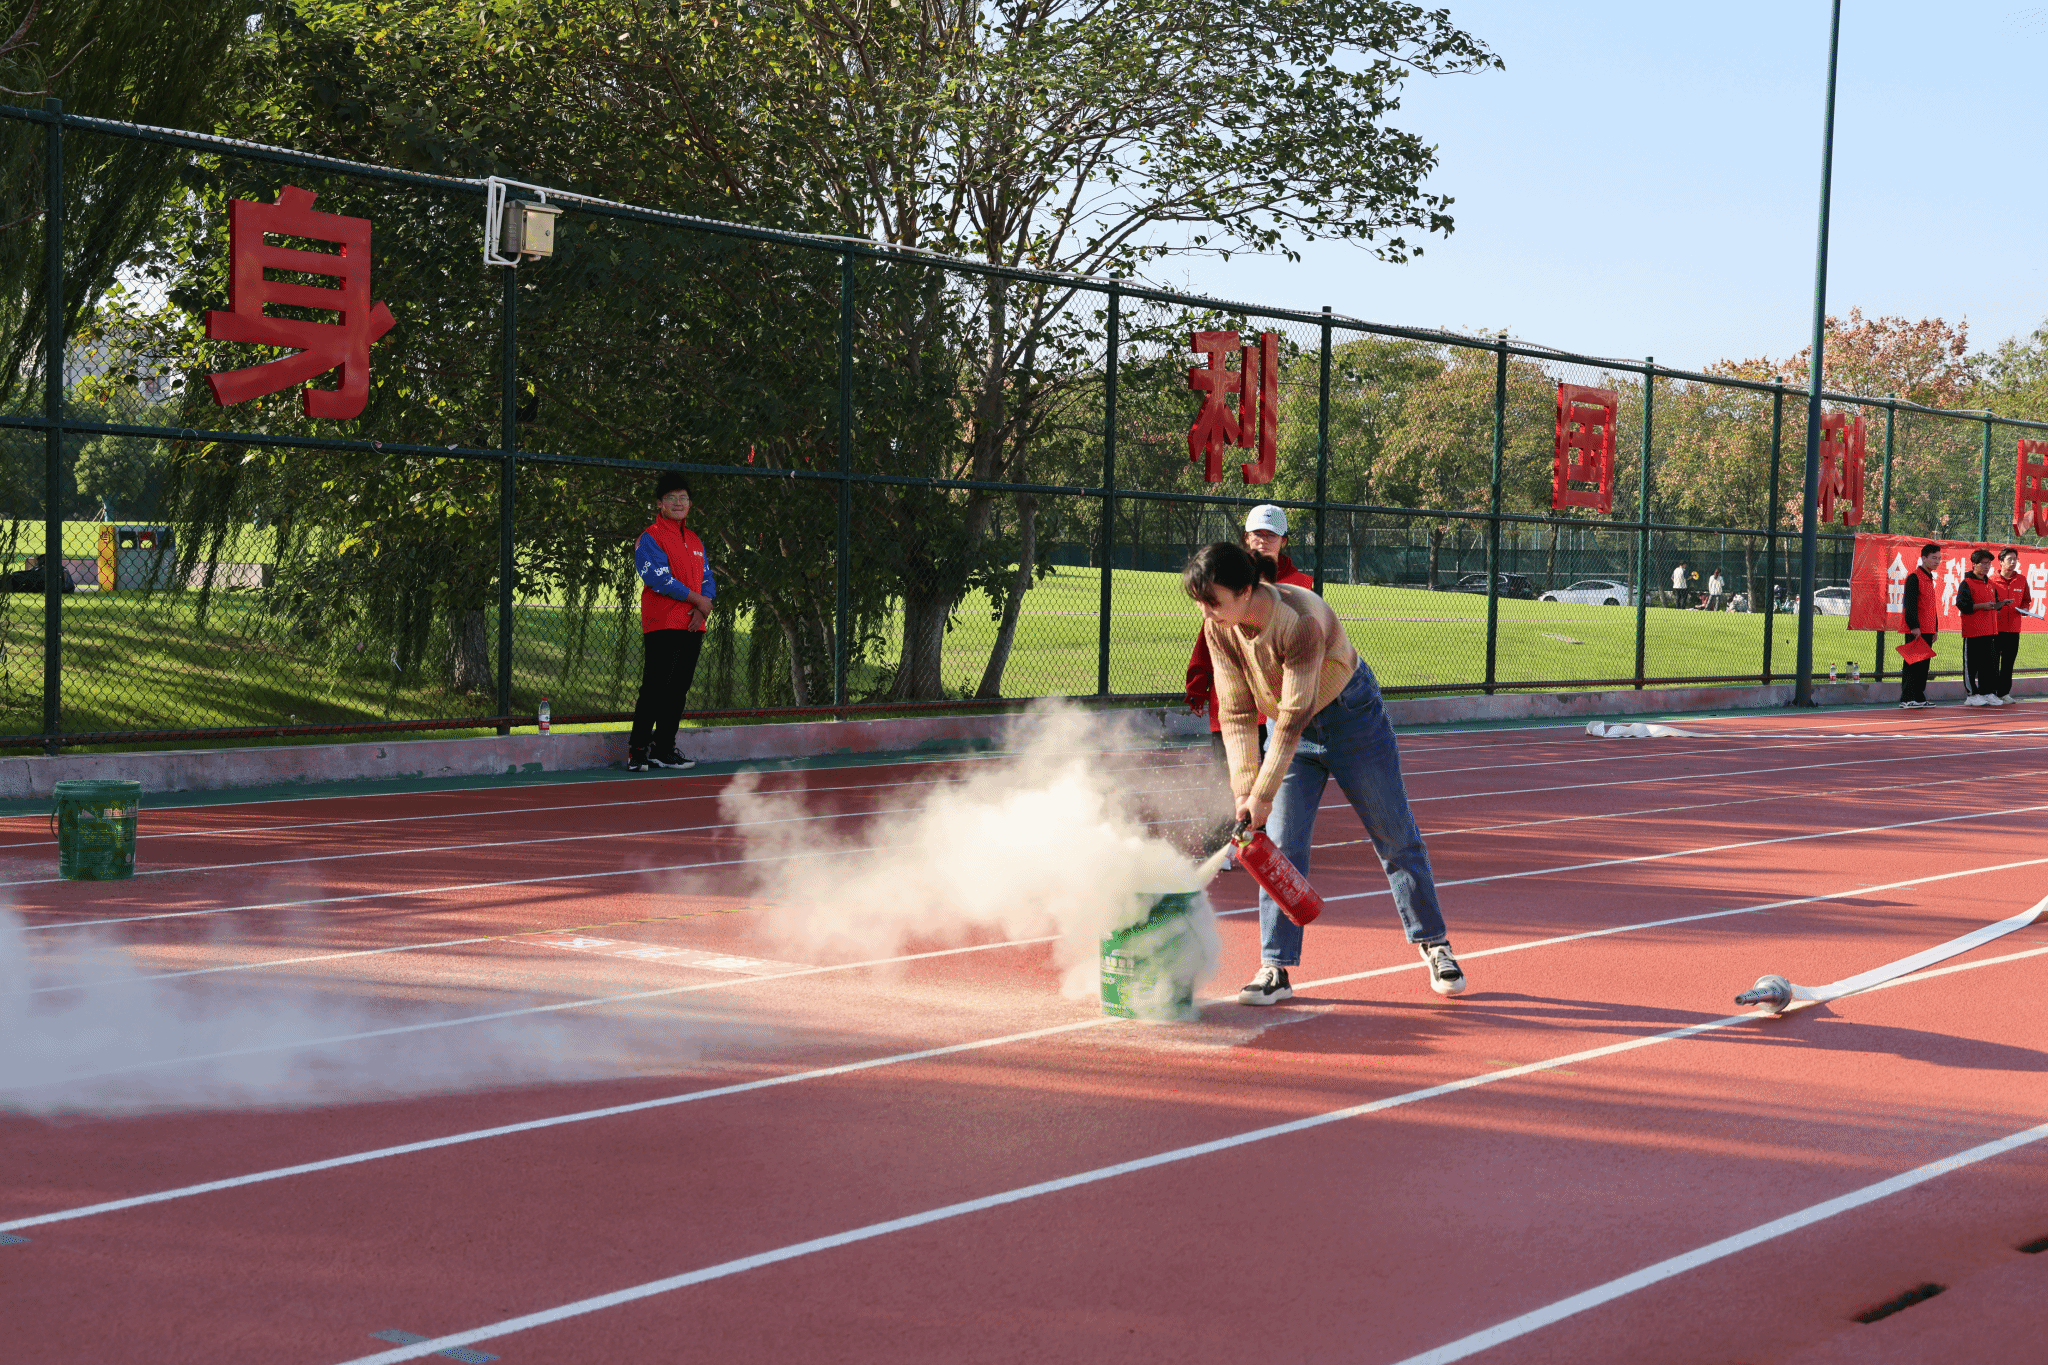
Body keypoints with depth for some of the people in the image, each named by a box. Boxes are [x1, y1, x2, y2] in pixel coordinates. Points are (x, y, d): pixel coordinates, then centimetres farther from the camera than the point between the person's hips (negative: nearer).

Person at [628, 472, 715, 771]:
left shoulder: (695, 541, 19)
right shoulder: (650, 538, -4)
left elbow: (707, 580, 16)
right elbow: (659, 579, -14)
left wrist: (702, 609, -4)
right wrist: (697, 599, -11)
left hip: (692, 626, 7)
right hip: (661, 625, -7)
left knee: (678, 690, 8)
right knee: (654, 689, -9)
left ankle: (664, 749, 14)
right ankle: (638, 750, -5)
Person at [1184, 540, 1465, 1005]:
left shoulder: (1300, 621, -35)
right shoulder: (1218, 629, -16)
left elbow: (1293, 718, -32)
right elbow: (1237, 713, -10)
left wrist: (1263, 794, -30)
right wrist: (1243, 789, -19)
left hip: (1352, 717, -5)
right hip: (1290, 725, 5)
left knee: (1396, 838, 6)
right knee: (1281, 845, -5)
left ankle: (1434, 945, 22)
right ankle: (1275, 971, -2)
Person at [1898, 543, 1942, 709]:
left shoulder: (1930, 579, 19)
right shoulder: (1914, 578, -10)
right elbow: (1909, 603, -16)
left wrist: (1934, 628, 21)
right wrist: (1914, 626, -21)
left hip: (1927, 631, 9)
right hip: (1915, 631, -9)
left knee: (1924, 665, 10)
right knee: (1912, 664, -8)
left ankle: (1919, 698, 14)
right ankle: (1906, 700, -7)